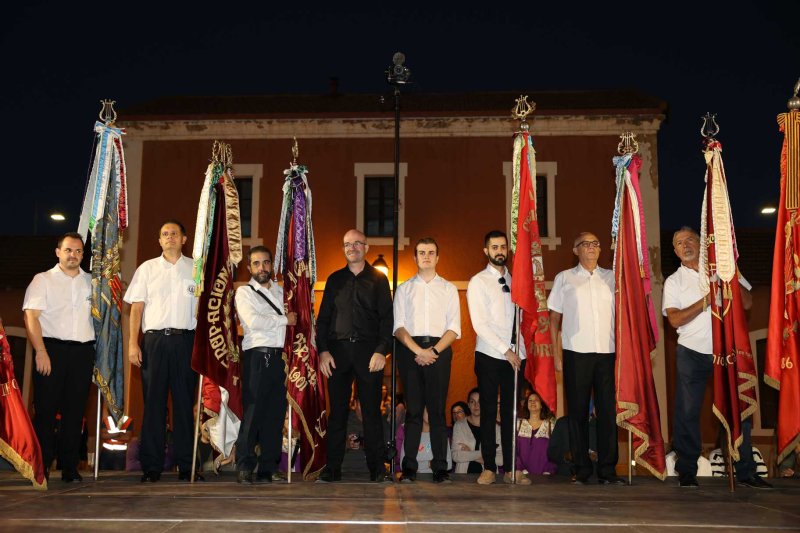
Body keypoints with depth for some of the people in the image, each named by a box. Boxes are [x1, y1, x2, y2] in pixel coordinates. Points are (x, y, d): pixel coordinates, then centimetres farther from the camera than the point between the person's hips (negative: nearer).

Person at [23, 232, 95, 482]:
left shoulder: (92, 282, 17)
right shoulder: (43, 280, 6)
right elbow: (31, 316, -3)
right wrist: (41, 352, -13)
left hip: (83, 351, 3)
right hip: (52, 349, -3)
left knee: (75, 411, 3)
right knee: (46, 409, -3)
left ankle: (70, 467, 9)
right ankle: (40, 466, 6)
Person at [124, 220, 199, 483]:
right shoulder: (147, 268, 11)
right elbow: (137, 307, 7)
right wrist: (133, 343, -2)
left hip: (185, 339, 0)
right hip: (155, 339, 0)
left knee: (185, 402, 2)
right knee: (153, 402, 0)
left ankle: (186, 465, 8)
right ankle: (151, 466, 5)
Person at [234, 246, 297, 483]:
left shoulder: (281, 291, 21)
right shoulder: (244, 292, 4)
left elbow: (295, 319, 23)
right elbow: (253, 321, -12)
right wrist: (284, 319, -4)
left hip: (279, 357, 5)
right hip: (257, 357, -5)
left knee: (276, 413, 4)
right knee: (253, 412, -9)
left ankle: (268, 468, 10)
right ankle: (244, 468, -5)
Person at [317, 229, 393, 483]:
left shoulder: (378, 279, 8)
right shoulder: (335, 279, 15)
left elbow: (387, 317, 3)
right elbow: (323, 317, 12)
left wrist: (381, 350, -10)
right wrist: (323, 350, 0)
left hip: (368, 350, -2)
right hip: (337, 350, 2)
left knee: (372, 411, -2)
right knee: (337, 411, 2)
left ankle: (377, 469, 3)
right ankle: (332, 469, 7)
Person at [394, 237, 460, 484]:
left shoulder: (449, 289, 13)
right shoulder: (404, 289, 13)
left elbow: (454, 328, 4)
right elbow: (398, 326, 3)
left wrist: (434, 351, -10)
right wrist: (418, 350, -12)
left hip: (439, 350, 0)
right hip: (409, 350, 0)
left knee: (438, 410, -1)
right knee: (413, 409, -1)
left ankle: (440, 468, 1)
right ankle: (409, 468, 1)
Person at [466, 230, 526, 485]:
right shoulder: (478, 282, 0)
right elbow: (480, 324, -8)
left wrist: (520, 351, -1)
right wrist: (506, 351, -11)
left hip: (515, 356, 3)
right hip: (490, 356, -3)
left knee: (511, 413, 5)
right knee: (489, 413, 1)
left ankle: (510, 468, 11)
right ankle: (489, 468, 7)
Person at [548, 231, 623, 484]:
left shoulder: (611, 277, 13)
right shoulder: (564, 278, 9)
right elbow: (554, 318, 7)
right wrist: (557, 354, 0)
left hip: (607, 352, 1)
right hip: (576, 352, -1)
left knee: (608, 411, 0)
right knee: (578, 411, 2)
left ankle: (607, 470, 7)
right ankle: (582, 469, 11)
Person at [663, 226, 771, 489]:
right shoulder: (674, 281, 6)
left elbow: (747, 302, 3)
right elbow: (675, 319, -7)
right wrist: (706, 300, -14)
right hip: (692, 352, -1)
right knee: (687, 412, 0)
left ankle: (746, 471, 10)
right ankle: (686, 472, 10)